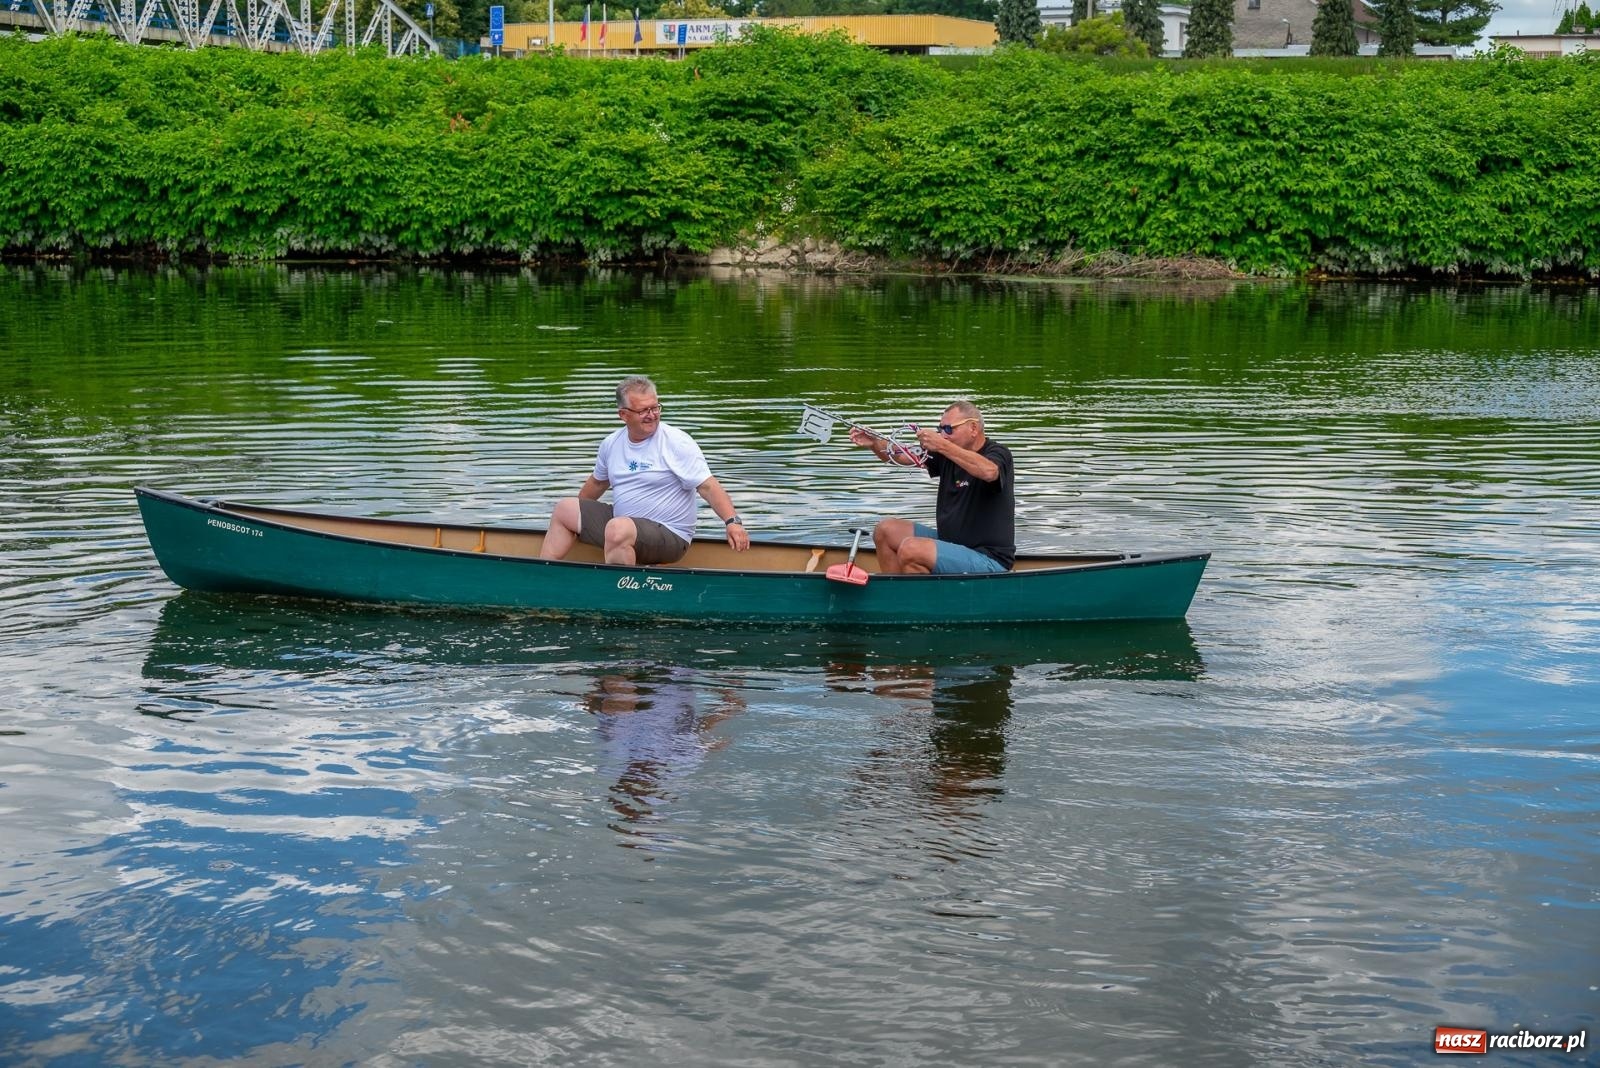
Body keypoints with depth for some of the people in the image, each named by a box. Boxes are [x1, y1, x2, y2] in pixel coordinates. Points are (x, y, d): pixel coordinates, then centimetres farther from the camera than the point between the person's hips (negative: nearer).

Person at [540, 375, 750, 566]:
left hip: (668, 536, -8)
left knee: (619, 528, -36)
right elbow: (597, 483, 25)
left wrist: (732, 521, -33)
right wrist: (578, 514, 37)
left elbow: (707, 486, -19)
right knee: (564, 509, 10)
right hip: (621, 520, 8)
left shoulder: (677, 443, -13)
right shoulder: (612, 444, 7)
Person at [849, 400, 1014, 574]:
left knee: (910, 550, -26)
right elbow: (900, 455, 5)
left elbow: (989, 472, -37)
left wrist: (942, 446, -37)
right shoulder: (947, 455, 8)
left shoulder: (998, 453, -13)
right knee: (886, 530, 7)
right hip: (952, 541, 8)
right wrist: (874, 444, -15)